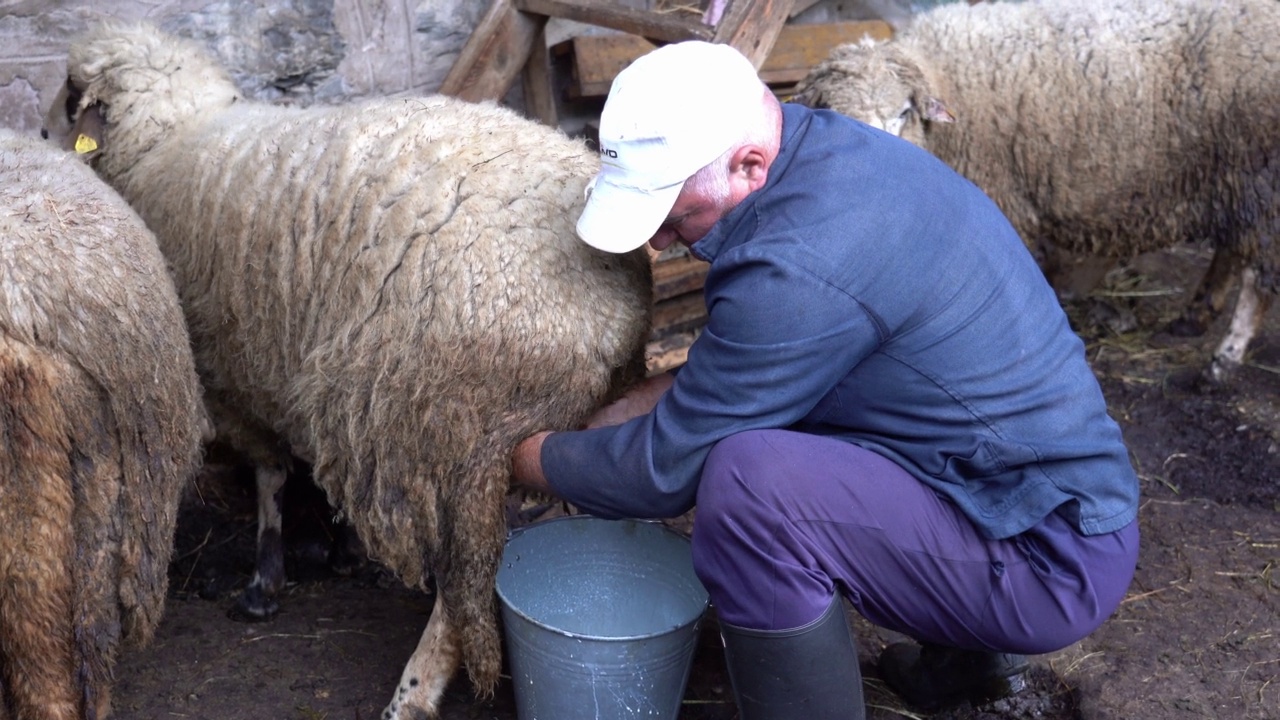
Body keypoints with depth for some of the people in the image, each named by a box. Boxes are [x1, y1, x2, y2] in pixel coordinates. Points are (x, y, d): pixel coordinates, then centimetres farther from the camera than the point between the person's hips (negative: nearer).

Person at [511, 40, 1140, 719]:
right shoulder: (830, 146, 1)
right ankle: (966, 651, 28)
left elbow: (664, 468, -15)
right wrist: (620, 411, 9)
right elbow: (740, 359, 14)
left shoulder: (800, 271, -27)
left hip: (1050, 561, -10)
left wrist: (533, 460, 1)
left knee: (748, 482, -29)